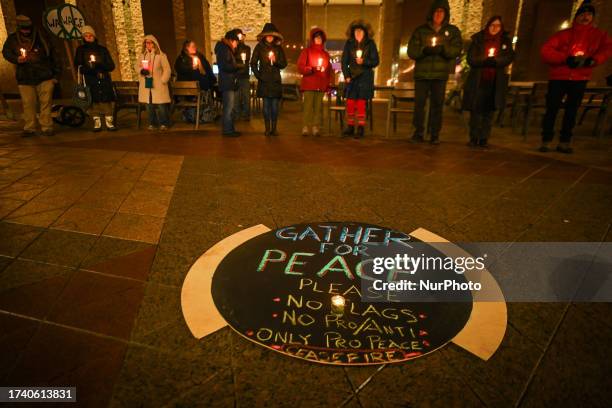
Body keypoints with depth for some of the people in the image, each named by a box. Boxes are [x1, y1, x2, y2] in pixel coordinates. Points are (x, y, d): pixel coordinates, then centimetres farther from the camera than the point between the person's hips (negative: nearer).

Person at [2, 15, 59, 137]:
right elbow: (6, 52, 15)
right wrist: (16, 59, -8)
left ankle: (47, 127, 2)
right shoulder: (12, 39, 10)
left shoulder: (41, 39, 8)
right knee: (28, 104, 1)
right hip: (25, 79, 1)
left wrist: (55, 74, 4)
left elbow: (51, 57, 9)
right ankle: (29, 128, 9)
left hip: (45, 77, -1)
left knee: (46, 103, -4)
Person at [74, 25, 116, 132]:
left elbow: (111, 65, 10)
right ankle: (97, 123, 0)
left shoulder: (102, 49, 16)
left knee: (107, 101, -7)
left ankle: (109, 122, -3)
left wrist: (100, 65, -10)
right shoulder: (81, 50, 14)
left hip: (104, 80, 1)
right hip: (90, 81, 0)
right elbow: (78, 66, 7)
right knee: (93, 102, -6)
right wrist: (88, 68, -14)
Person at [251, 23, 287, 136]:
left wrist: (276, 61, -8)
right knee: (266, 104, -3)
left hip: (276, 80, 1)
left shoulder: (278, 48, 11)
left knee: (275, 105, -1)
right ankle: (267, 128, 3)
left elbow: (284, 64, 10)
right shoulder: (259, 47, 6)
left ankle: (274, 128, 6)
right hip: (264, 80, -1)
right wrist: (258, 75, -1)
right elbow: (253, 63, 8)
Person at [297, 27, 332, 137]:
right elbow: (300, 67, -2)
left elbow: (329, 70, 20)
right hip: (309, 84, -3)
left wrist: (329, 83, 12)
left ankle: (316, 127, 1)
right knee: (308, 105, -9)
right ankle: (306, 127, -6)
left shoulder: (325, 54, 18)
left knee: (318, 106, -2)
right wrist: (312, 69, -15)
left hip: (321, 85, 3)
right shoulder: (306, 51, 6)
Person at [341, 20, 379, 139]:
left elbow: (376, 61, 1)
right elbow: (344, 61, 7)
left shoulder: (370, 44, 2)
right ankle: (350, 127, 12)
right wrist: (346, 76, -4)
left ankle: (360, 129, 2)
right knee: (350, 103, -1)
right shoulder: (349, 43, 7)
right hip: (352, 77, 2)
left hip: (365, 77, -2)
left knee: (361, 104, -5)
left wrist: (364, 62, -16)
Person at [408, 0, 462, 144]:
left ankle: (435, 134, 7)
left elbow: (457, 50, -3)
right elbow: (411, 51, 1)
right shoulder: (420, 30, 10)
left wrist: (442, 49, -21)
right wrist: (424, 50, -17)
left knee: (437, 104, 1)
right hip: (422, 73, 0)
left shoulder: (453, 31, 10)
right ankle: (418, 132, 8)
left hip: (441, 74, 0)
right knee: (419, 103, -3)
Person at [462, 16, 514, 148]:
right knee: (475, 110, -1)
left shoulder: (506, 41, 10)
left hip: (495, 82, 1)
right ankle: (473, 138, 7)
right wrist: (485, 60, -17)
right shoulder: (478, 39, 6)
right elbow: (471, 58, -2)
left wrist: (494, 61, -17)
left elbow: (509, 57, 0)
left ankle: (484, 139, 6)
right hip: (477, 81, -1)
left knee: (489, 112, 1)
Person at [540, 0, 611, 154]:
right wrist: (566, 59, -19)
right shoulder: (563, 34, 1)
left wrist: (592, 60, -17)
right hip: (558, 77, -2)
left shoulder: (599, 35, 8)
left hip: (580, 79, 3)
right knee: (552, 109, -5)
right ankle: (546, 141, 1)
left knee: (572, 110, 5)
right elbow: (545, 51, -9)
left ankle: (564, 142, 10)